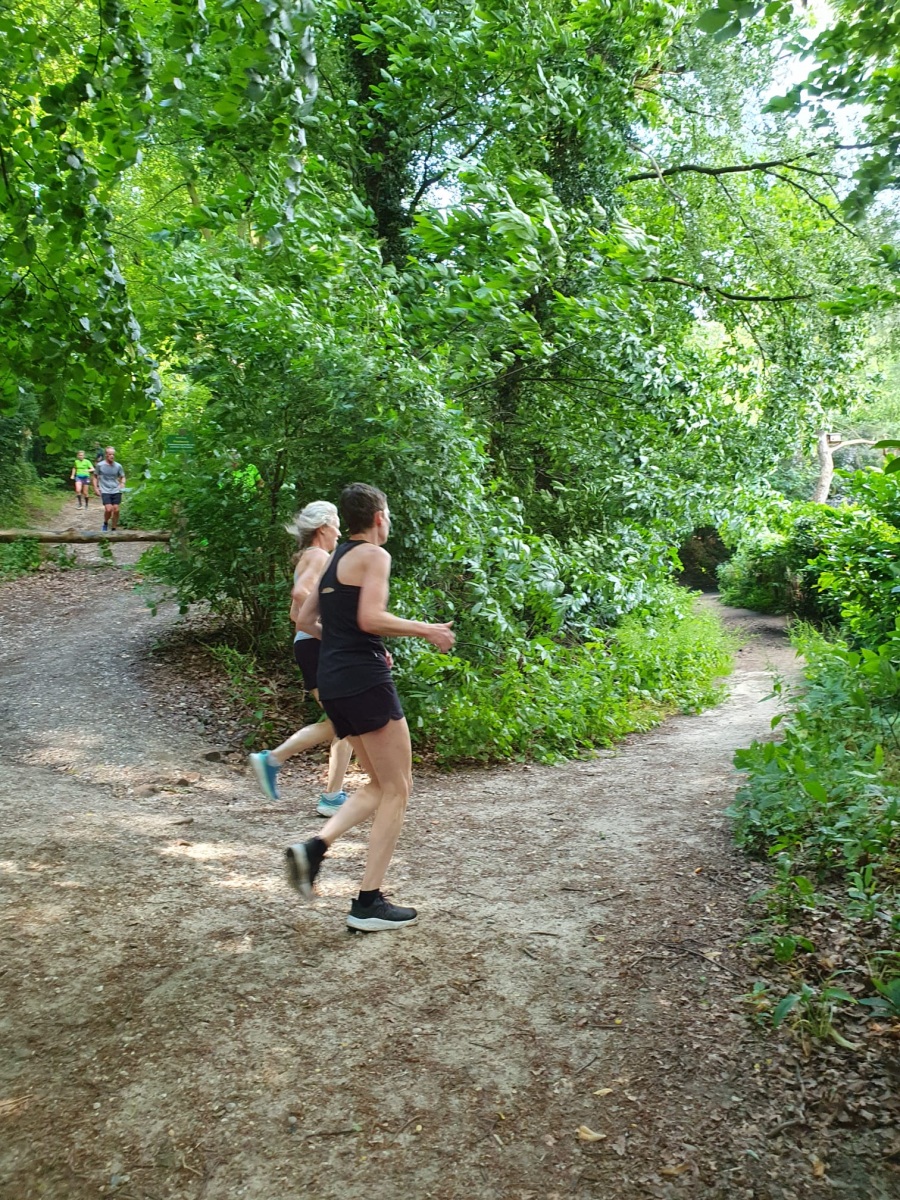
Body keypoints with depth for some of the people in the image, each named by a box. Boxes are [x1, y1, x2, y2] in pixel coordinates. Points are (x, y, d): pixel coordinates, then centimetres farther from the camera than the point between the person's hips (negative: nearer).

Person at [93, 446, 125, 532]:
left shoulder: (118, 466, 4)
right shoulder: (100, 465, -1)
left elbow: (122, 477, 16)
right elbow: (95, 477, 10)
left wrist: (122, 483, -4)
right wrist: (95, 488, 1)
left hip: (116, 491, 2)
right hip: (105, 492, -2)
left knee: (116, 510, -3)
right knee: (108, 509, -16)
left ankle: (113, 529, 13)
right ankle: (105, 523, 14)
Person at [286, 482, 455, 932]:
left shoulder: (334, 560, 19)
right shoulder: (374, 555, -7)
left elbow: (304, 619, 22)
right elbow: (370, 618, -19)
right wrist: (426, 630, -9)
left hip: (332, 682, 9)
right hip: (364, 680, -9)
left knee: (381, 785, 17)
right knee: (397, 789, 1)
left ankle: (314, 847, -1)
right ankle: (368, 903, 2)